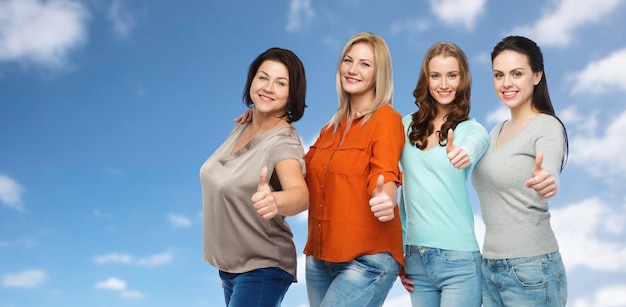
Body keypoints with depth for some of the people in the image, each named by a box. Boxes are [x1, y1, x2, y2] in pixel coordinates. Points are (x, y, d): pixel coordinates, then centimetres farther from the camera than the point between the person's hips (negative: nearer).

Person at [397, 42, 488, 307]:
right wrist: (398, 248, 10)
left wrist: (463, 155, -49)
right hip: (415, 258, 3)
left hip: (459, 259, -3)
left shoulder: (472, 129, -2)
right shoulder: (407, 126, 6)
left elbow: (470, 147, -26)